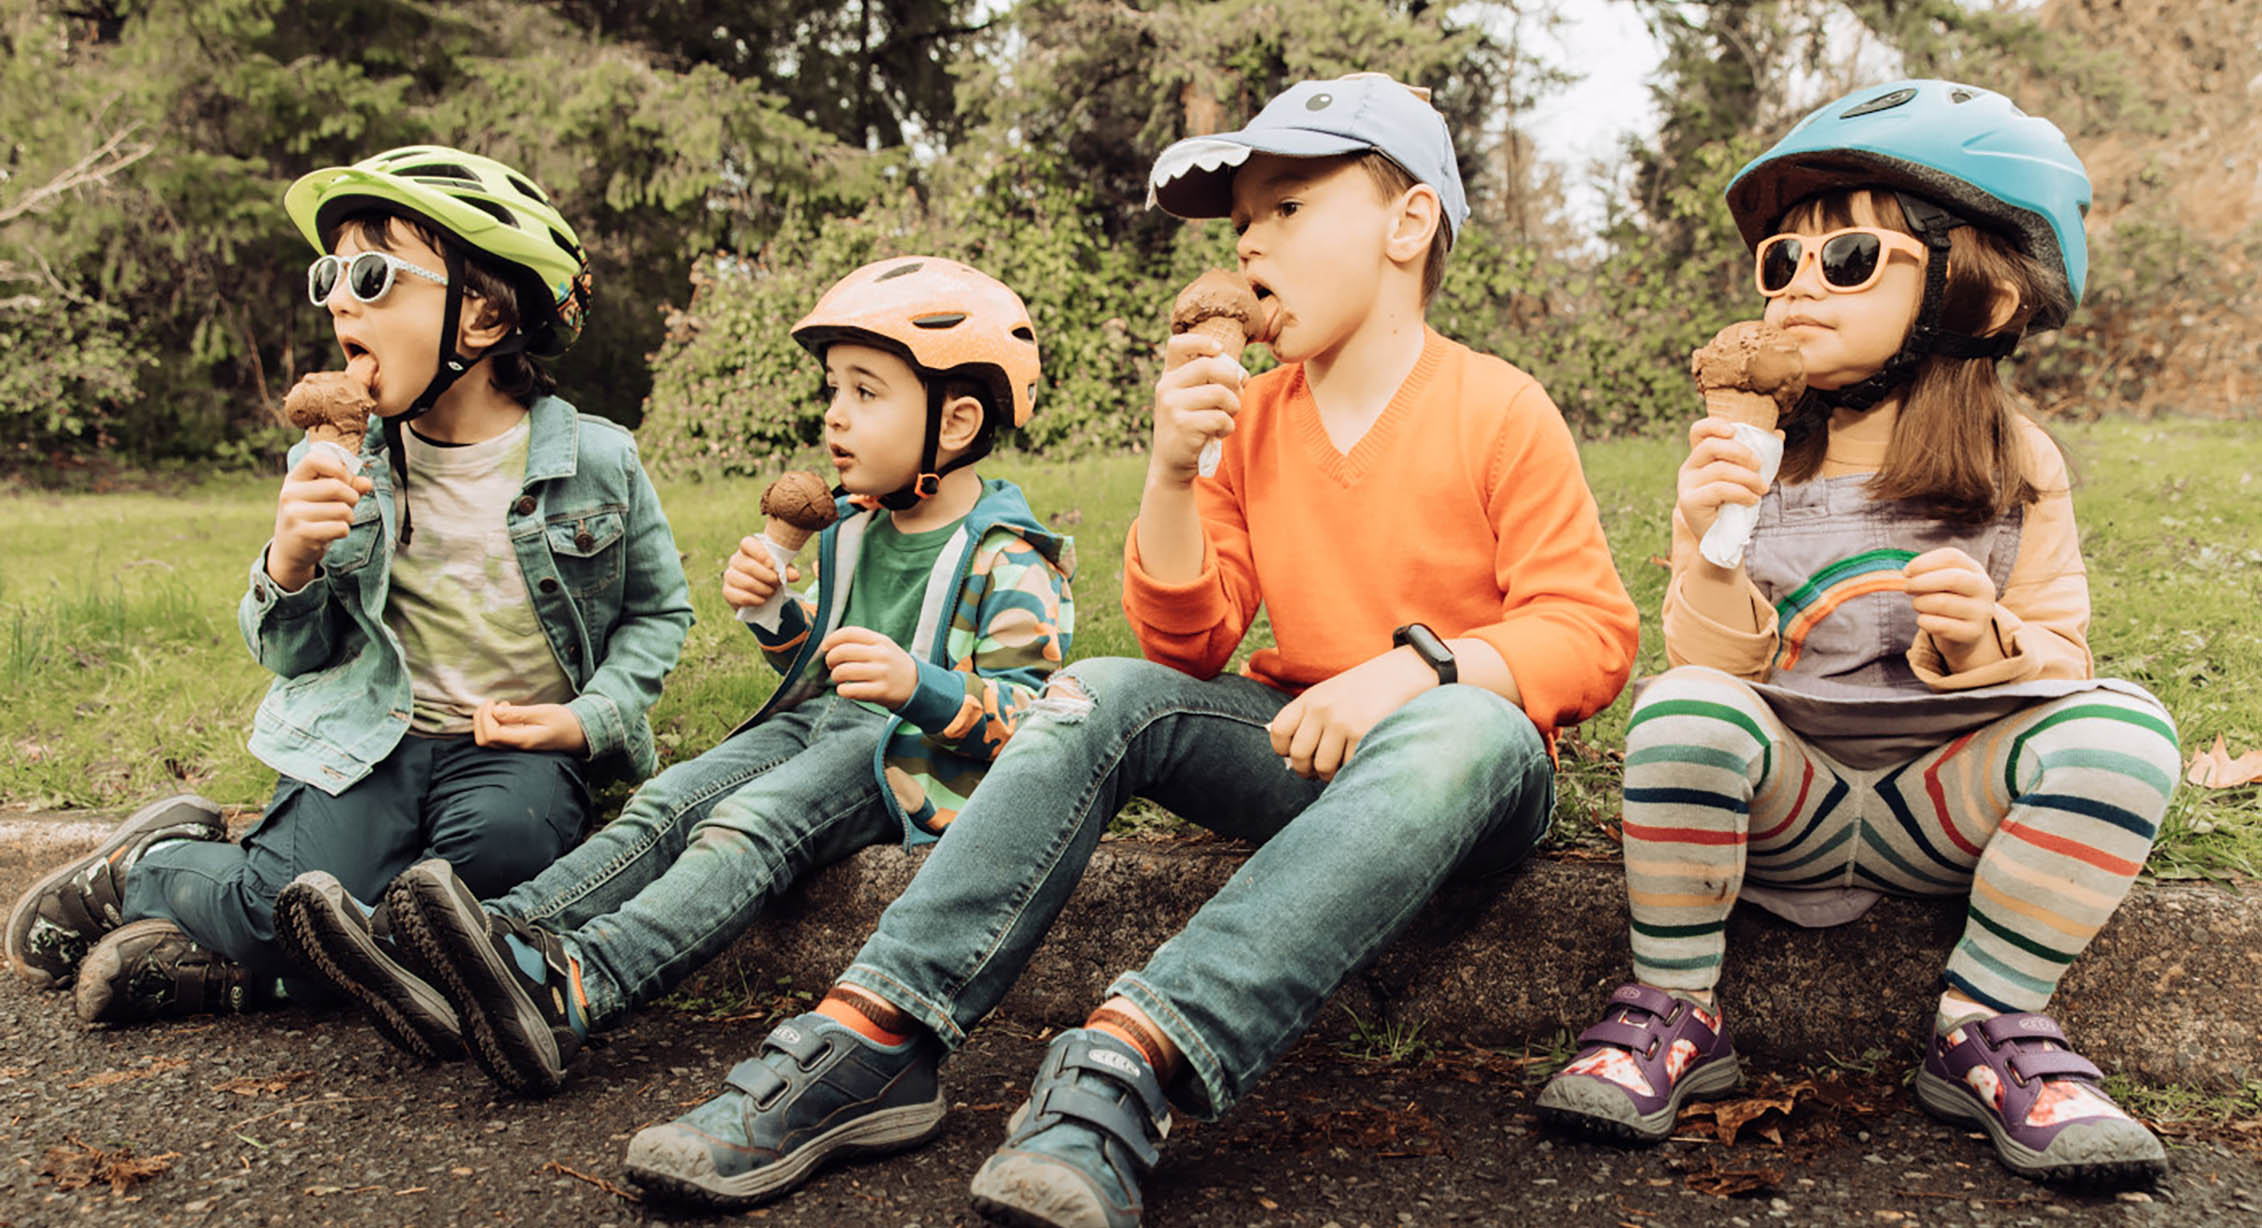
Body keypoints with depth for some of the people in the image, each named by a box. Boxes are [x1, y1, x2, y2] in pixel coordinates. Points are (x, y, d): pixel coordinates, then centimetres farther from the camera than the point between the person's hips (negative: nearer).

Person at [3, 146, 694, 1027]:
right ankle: (157, 863, 13)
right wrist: (289, 563, -15)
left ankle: (239, 966, -14)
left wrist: (590, 717, -8)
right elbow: (291, 656, 8)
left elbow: (659, 612, 9)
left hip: (519, 748, 0)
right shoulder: (333, 467, 1)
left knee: (502, 842, -34)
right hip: (369, 741, 1)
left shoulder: (597, 463, -5)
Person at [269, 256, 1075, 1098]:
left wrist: (918, 685, -32)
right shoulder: (851, 532, 17)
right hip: (817, 722, 8)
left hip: (917, 758, -8)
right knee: (667, 805, -16)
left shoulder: (1006, 560, -8)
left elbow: (1029, 714, -15)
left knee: (748, 826, -32)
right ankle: (499, 944, -32)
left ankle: (571, 989, -53)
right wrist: (771, 613, 6)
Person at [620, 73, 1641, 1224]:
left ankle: (1128, 1060, -50)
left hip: (1477, 779, -4)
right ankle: (876, 1037, -29)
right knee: (1097, 696, -19)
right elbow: (1186, 644, 1)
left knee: (1468, 731, -39)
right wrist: (1173, 468, -14)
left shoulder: (1501, 413, -7)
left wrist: (1415, 666, -28)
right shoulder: (1251, 418, 6)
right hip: (1299, 744, 4)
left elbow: (1591, 633, -12)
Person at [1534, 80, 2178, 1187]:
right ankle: (1676, 1015, -15)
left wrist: (1984, 641, -21)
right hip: (1787, 796, -1)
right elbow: (1712, 667, -5)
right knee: (1683, 710, -32)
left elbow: (2060, 660, 2)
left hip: (1941, 801, 1)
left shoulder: (2016, 466, 1)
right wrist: (1708, 551, -24)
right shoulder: (1754, 453, -1)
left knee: (2120, 727, -25)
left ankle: (1986, 1025, -12)